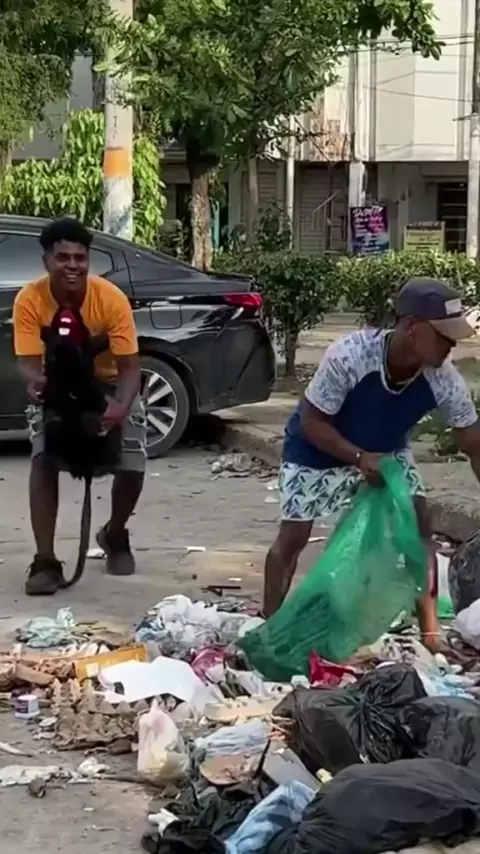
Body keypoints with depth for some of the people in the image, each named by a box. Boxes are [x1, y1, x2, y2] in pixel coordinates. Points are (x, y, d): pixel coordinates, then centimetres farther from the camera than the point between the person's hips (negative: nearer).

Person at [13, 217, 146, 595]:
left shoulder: (111, 298, -29)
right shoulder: (30, 300, -26)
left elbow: (129, 365, -28)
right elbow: (29, 362, -26)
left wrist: (121, 407, -48)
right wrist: (36, 383, -51)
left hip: (109, 386, 0)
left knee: (133, 467, -11)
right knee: (43, 461, -21)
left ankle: (115, 535, 21)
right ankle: (45, 561, -16)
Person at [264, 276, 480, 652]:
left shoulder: (446, 381, -28)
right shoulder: (349, 356, -39)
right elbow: (311, 422, -27)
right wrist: (359, 459, -38)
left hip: (385, 450, 3)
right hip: (318, 449, -3)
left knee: (419, 526, -9)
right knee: (293, 537, 0)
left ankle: (431, 632, -1)